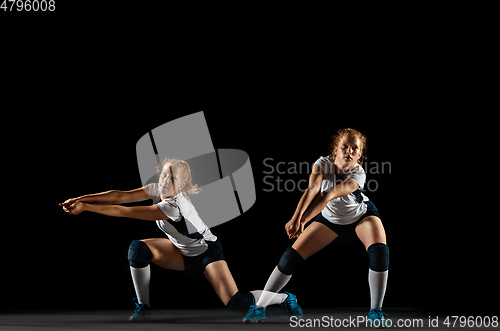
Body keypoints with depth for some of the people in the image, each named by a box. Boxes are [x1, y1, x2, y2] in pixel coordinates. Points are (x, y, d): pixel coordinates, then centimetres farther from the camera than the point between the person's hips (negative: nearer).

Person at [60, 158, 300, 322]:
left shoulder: (174, 205, -35)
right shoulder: (157, 190, -14)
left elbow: (125, 212, -37)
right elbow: (121, 196, -19)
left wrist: (85, 207, -35)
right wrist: (80, 199, -28)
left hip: (207, 252, -7)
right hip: (182, 252, 7)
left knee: (237, 304, -23)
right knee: (138, 248, -17)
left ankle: (285, 298, 5)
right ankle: (143, 310, -4)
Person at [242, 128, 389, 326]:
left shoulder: (358, 174, -32)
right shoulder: (323, 164, -27)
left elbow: (327, 196, -43)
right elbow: (312, 190, -42)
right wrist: (296, 218, -58)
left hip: (362, 215, -1)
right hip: (330, 218, 1)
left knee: (379, 251, -28)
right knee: (292, 256, -11)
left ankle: (376, 312, -12)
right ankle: (259, 308, -3)